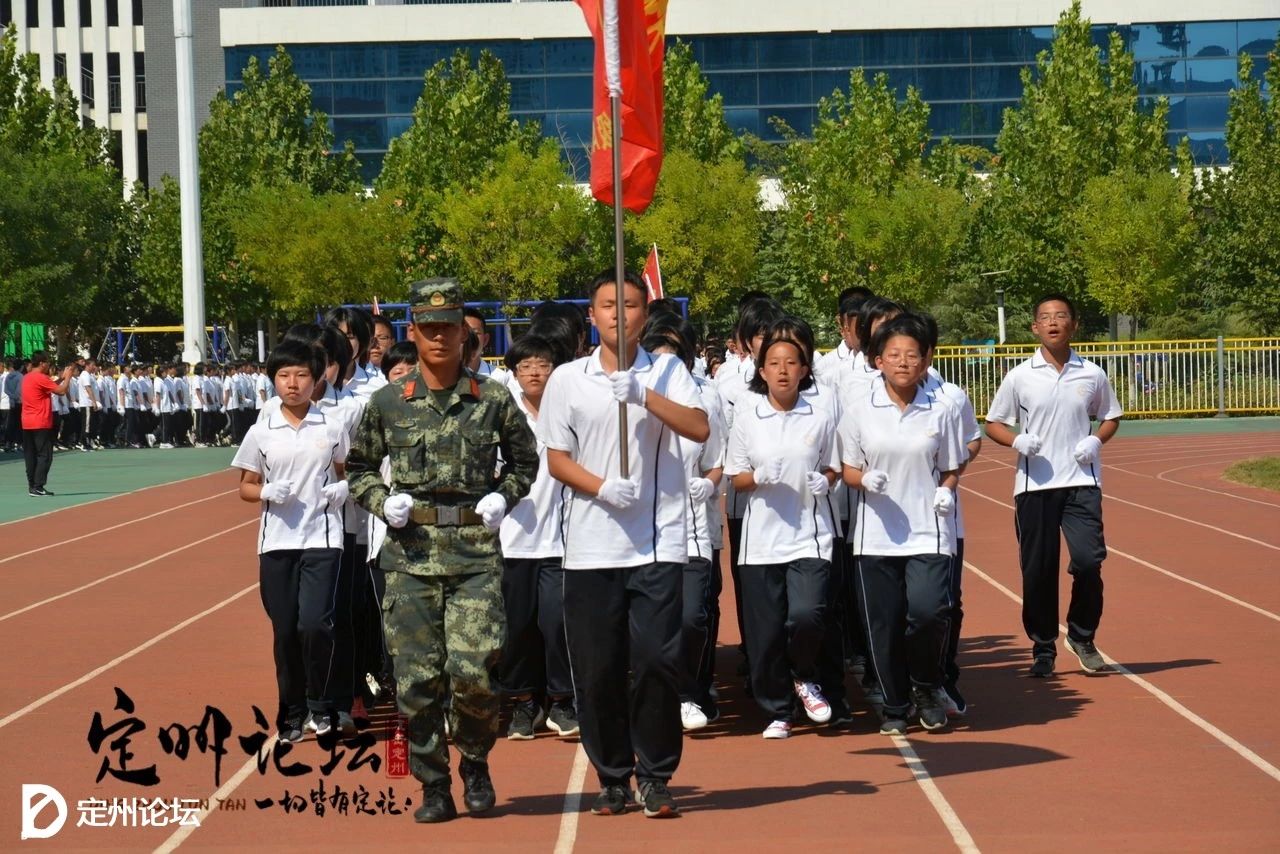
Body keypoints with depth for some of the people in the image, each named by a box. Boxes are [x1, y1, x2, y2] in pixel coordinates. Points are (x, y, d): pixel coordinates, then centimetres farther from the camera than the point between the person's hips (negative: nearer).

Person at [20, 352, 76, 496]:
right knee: (44, 456, -5)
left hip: (27, 424, 9)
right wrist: (68, 376, 1)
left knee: (31, 456, 10)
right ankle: (37, 487, -10)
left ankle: (32, 486, 11)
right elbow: (61, 390, -13)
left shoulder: (27, 378, 13)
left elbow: (51, 386, 23)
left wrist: (62, 377, 18)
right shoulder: (40, 378, -14)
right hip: (41, 424, -9)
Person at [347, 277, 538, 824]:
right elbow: (359, 468, 16)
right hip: (410, 553, 1)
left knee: (472, 670, -11)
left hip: (476, 552, -1)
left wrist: (503, 497, 1)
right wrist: (382, 501, -2)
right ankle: (433, 787, 14)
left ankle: (475, 763, 17)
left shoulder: (493, 400, 4)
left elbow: (524, 461, 18)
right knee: (417, 677, 1)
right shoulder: (388, 403, 5)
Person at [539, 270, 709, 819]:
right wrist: (601, 487, -11)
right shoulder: (568, 379, 8)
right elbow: (556, 459, 6)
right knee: (596, 668, 3)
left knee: (657, 658, -7)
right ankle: (613, 778, 17)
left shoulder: (667, 372, 6)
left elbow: (700, 429, -9)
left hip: (658, 543, -1)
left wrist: (644, 395, -21)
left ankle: (655, 777, 7)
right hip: (590, 545, 1)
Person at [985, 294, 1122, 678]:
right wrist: (1017, 441, -11)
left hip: (1081, 482, 0)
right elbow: (993, 423, 10)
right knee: (1037, 570, 2)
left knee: (1088, 560, -13)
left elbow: (1111, 417, 19)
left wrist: (1097, 440, -2)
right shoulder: (1019, 377, 3)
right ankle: (1043, 649, 16)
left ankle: (1082, 636, 10)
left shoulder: (1092, 375, 6)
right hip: (1034, 484, 0)